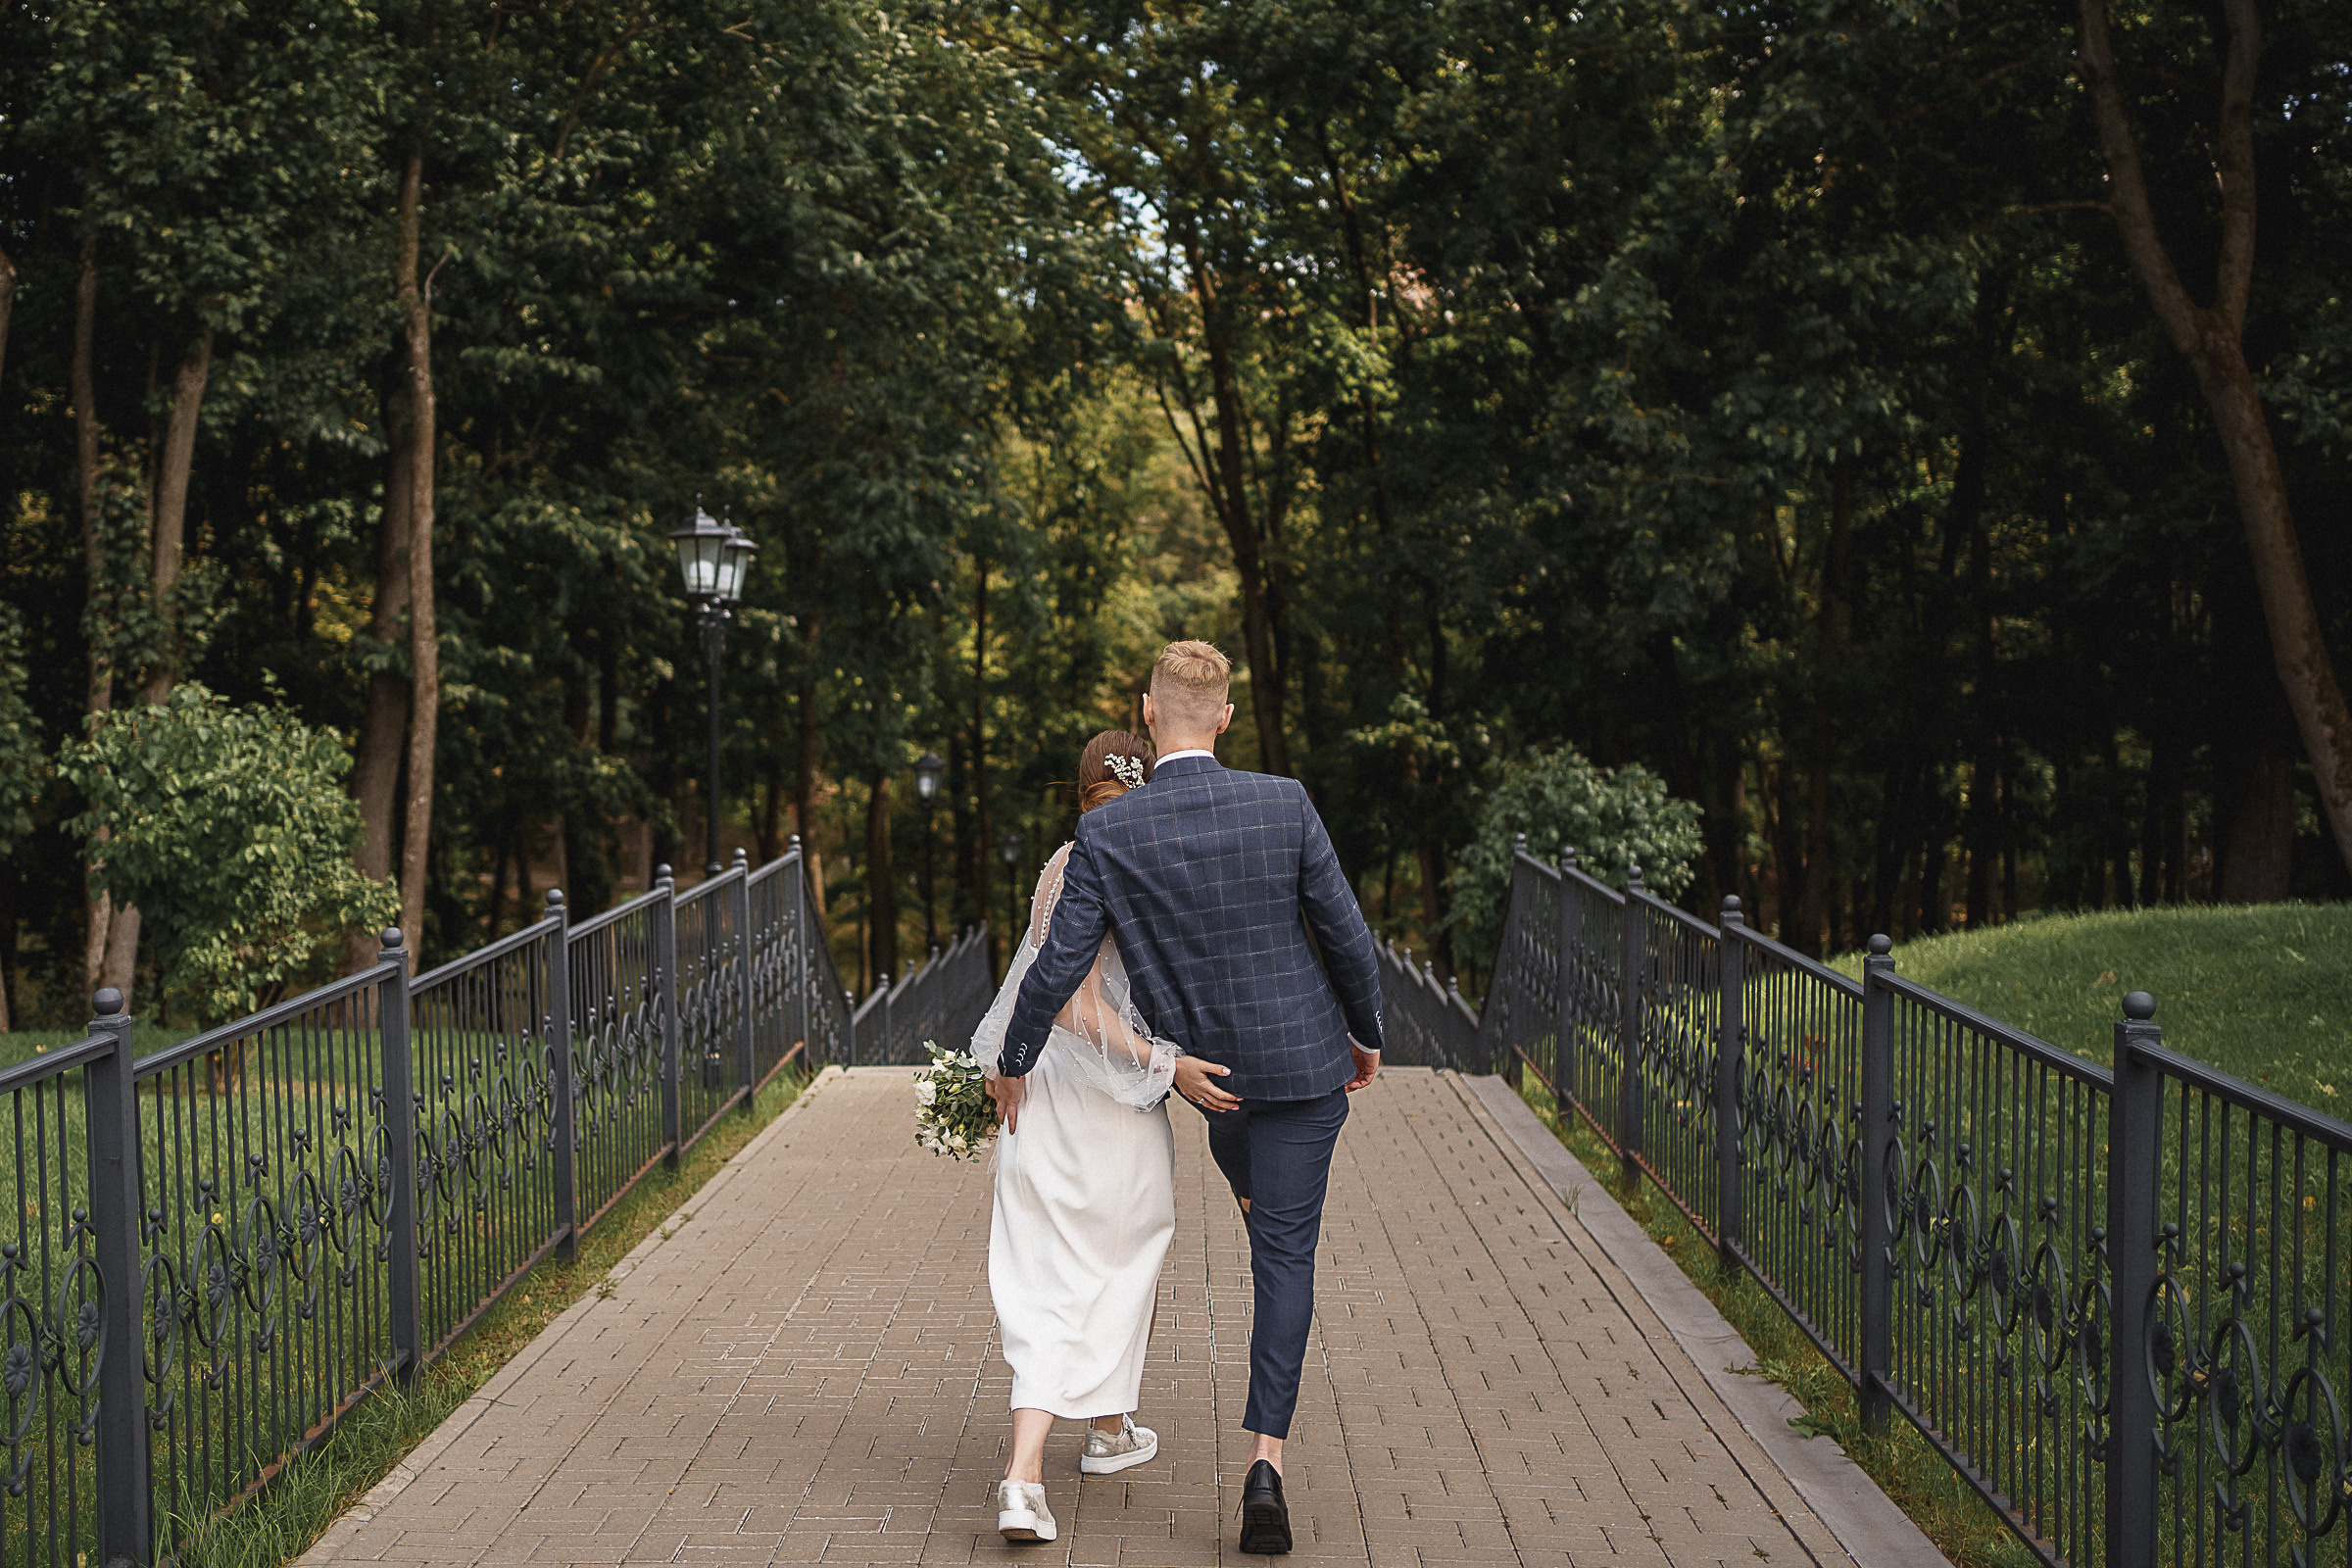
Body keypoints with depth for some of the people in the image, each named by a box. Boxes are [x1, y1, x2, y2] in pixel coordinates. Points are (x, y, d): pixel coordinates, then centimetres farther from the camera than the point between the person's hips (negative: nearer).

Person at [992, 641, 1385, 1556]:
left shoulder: (1106, 835, -14)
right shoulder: (1286, 806, -13)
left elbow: (1057, 966, -12)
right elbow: (1347, 937, -7)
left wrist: (1013, 1064, 4)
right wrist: (1365, 1035, 11)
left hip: (1201, 1062, 1)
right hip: (1305, 1053, -1)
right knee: (1285, 1254, 2)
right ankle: (1266, 1455, -5)